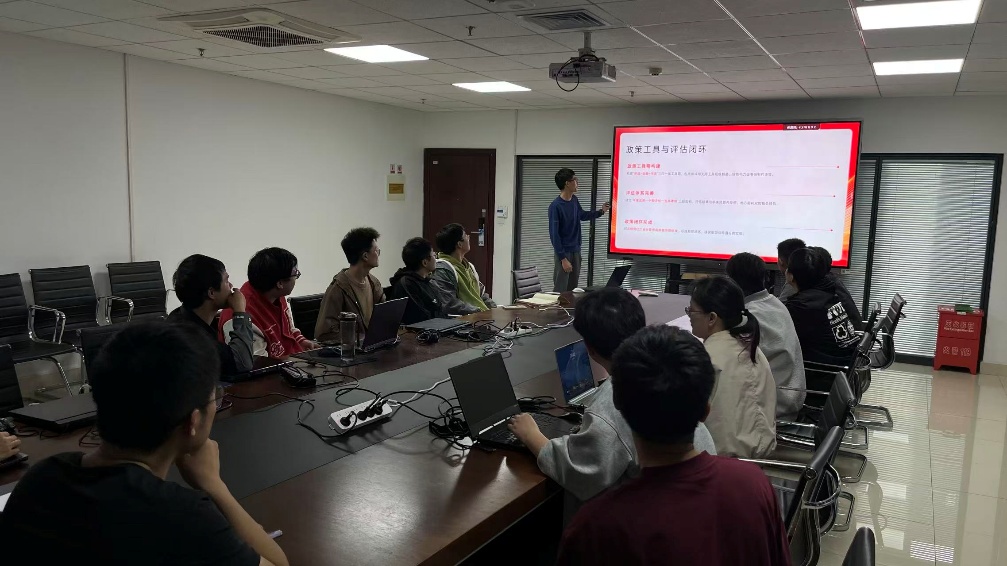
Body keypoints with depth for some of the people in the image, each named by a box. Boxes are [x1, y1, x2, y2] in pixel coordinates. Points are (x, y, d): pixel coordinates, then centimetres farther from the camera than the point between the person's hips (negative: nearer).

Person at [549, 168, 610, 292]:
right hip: (564, 252, -7)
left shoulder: (574, 200, 5)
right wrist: (563, 258, -19)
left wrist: (600, 212, 24)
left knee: (573, 290, 10)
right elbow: (554, 235, -18)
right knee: (560, 291, -7)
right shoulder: (555, 206, -18)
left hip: (576, 251, 7)